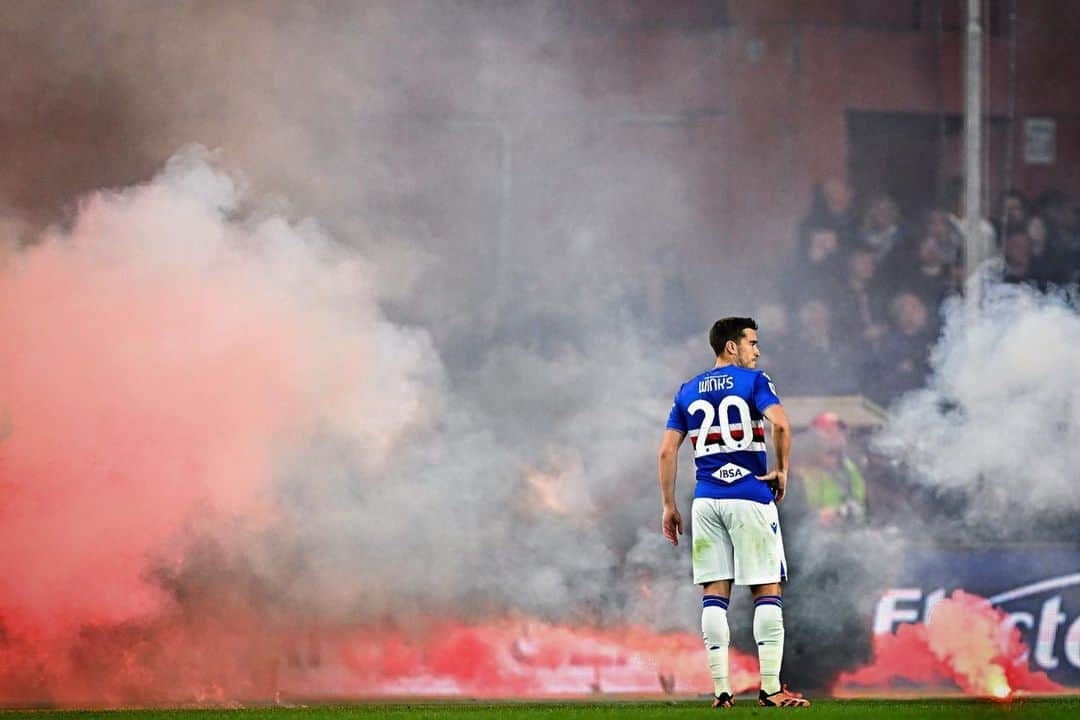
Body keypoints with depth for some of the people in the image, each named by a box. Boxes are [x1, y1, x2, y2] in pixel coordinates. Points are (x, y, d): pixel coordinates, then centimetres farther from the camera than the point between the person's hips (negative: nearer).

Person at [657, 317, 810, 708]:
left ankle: (721, 689, 0)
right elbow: (780, 425, -18)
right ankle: (770, 688, -6)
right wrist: (782, 471, -4)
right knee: (767, 591, 0)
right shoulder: (753, 382, -1)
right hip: (750, 497, -4)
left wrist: (669, 506, 12)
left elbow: (667, 451, 8)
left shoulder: (688, 391, 13)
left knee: (714, 593, 5)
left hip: (706, 500, 4)